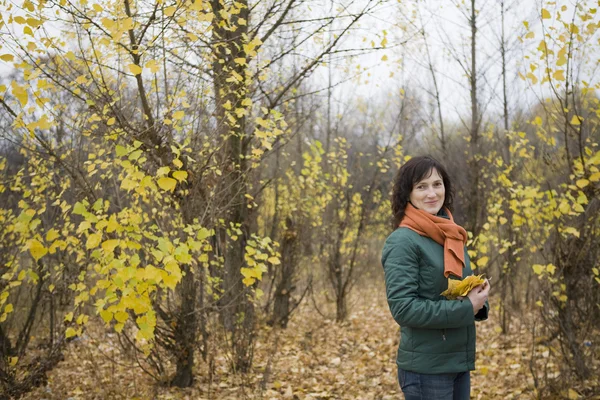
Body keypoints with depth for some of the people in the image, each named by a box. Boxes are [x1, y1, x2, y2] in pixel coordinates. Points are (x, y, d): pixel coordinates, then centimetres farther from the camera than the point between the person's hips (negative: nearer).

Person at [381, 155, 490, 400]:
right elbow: (402, 308, -20)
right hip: (426, 368, -7)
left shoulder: (453, 237, 9)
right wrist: (465, 308, -20)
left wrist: (478, 302, -4)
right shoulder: (403, 242, -14)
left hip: (460, 362, 7)